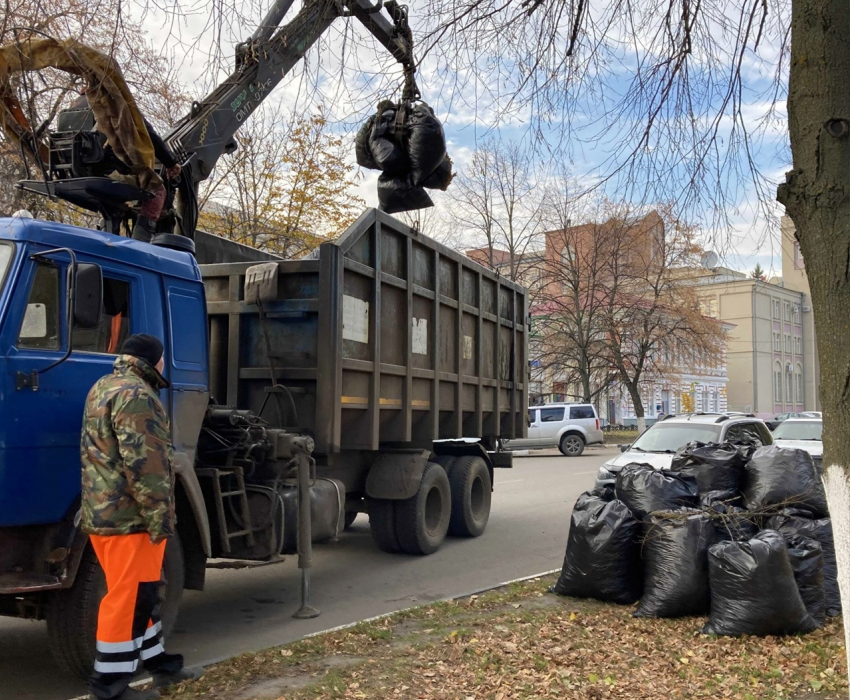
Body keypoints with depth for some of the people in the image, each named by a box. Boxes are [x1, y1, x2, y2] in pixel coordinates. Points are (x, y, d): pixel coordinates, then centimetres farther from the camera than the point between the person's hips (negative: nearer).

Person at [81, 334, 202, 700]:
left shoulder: (105, 386, 17)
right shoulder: (135, 395, -17)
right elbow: (143, 462, -24)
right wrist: (159, 514, -20)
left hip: (105, 510, 11)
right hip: (129, 516, -11)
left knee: (140, 593, 18)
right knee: (127, 599, -3)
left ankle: (156, 662, 29)